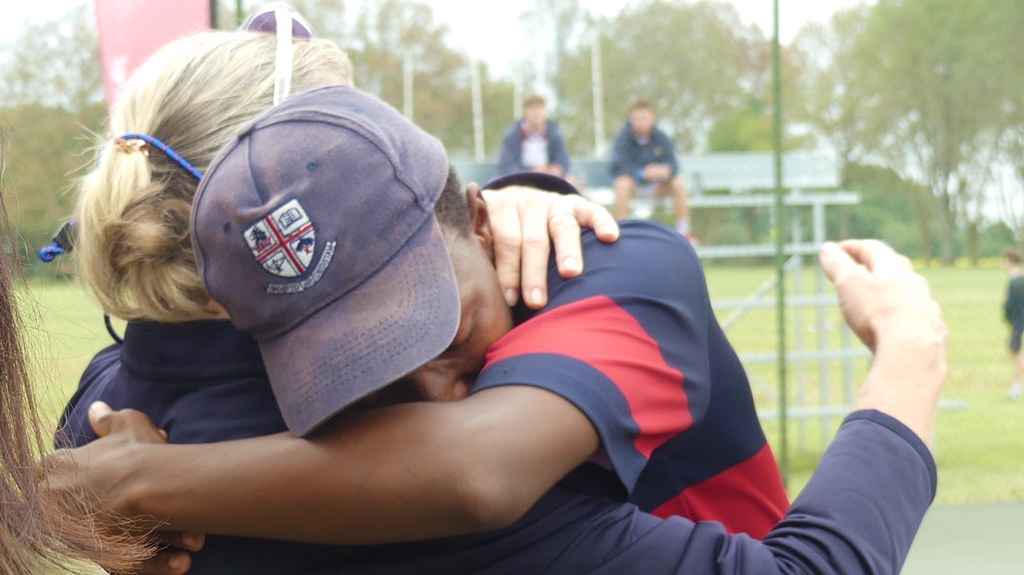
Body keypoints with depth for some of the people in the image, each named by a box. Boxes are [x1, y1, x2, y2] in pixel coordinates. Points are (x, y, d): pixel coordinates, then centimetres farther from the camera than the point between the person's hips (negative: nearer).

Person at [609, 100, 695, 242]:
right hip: (633, 183, -3)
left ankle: (683, 231, -12)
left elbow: (672, 164, -12)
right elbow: (619, 167, -25)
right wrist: (643, 173, -40)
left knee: (679, 183, -23)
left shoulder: (661, 138, -4)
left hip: (655, 185, 3)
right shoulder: (623, 138, -14)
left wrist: (667, 171, -38)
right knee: (622, 184, -37)